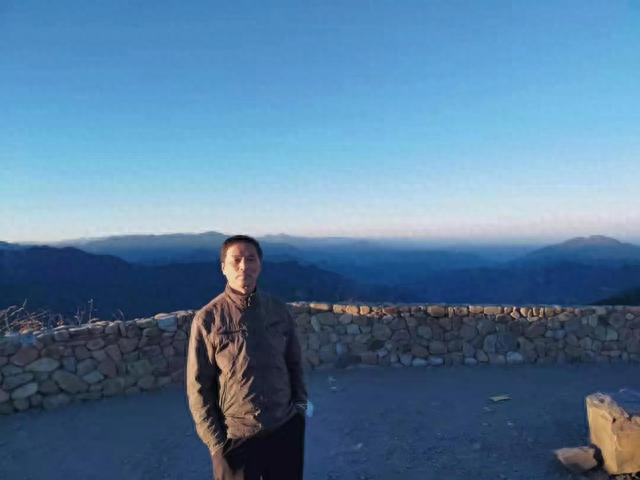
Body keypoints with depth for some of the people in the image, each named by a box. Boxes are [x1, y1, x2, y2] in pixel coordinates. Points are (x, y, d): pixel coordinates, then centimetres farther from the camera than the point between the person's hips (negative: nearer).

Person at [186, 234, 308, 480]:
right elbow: (198, 387, -7)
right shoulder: (207, 318, -11)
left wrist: (300, 405, 2)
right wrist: (214, 440, -7)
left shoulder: (279, 310, -2)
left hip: (285, 430, 3)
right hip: (235, 438, -2)